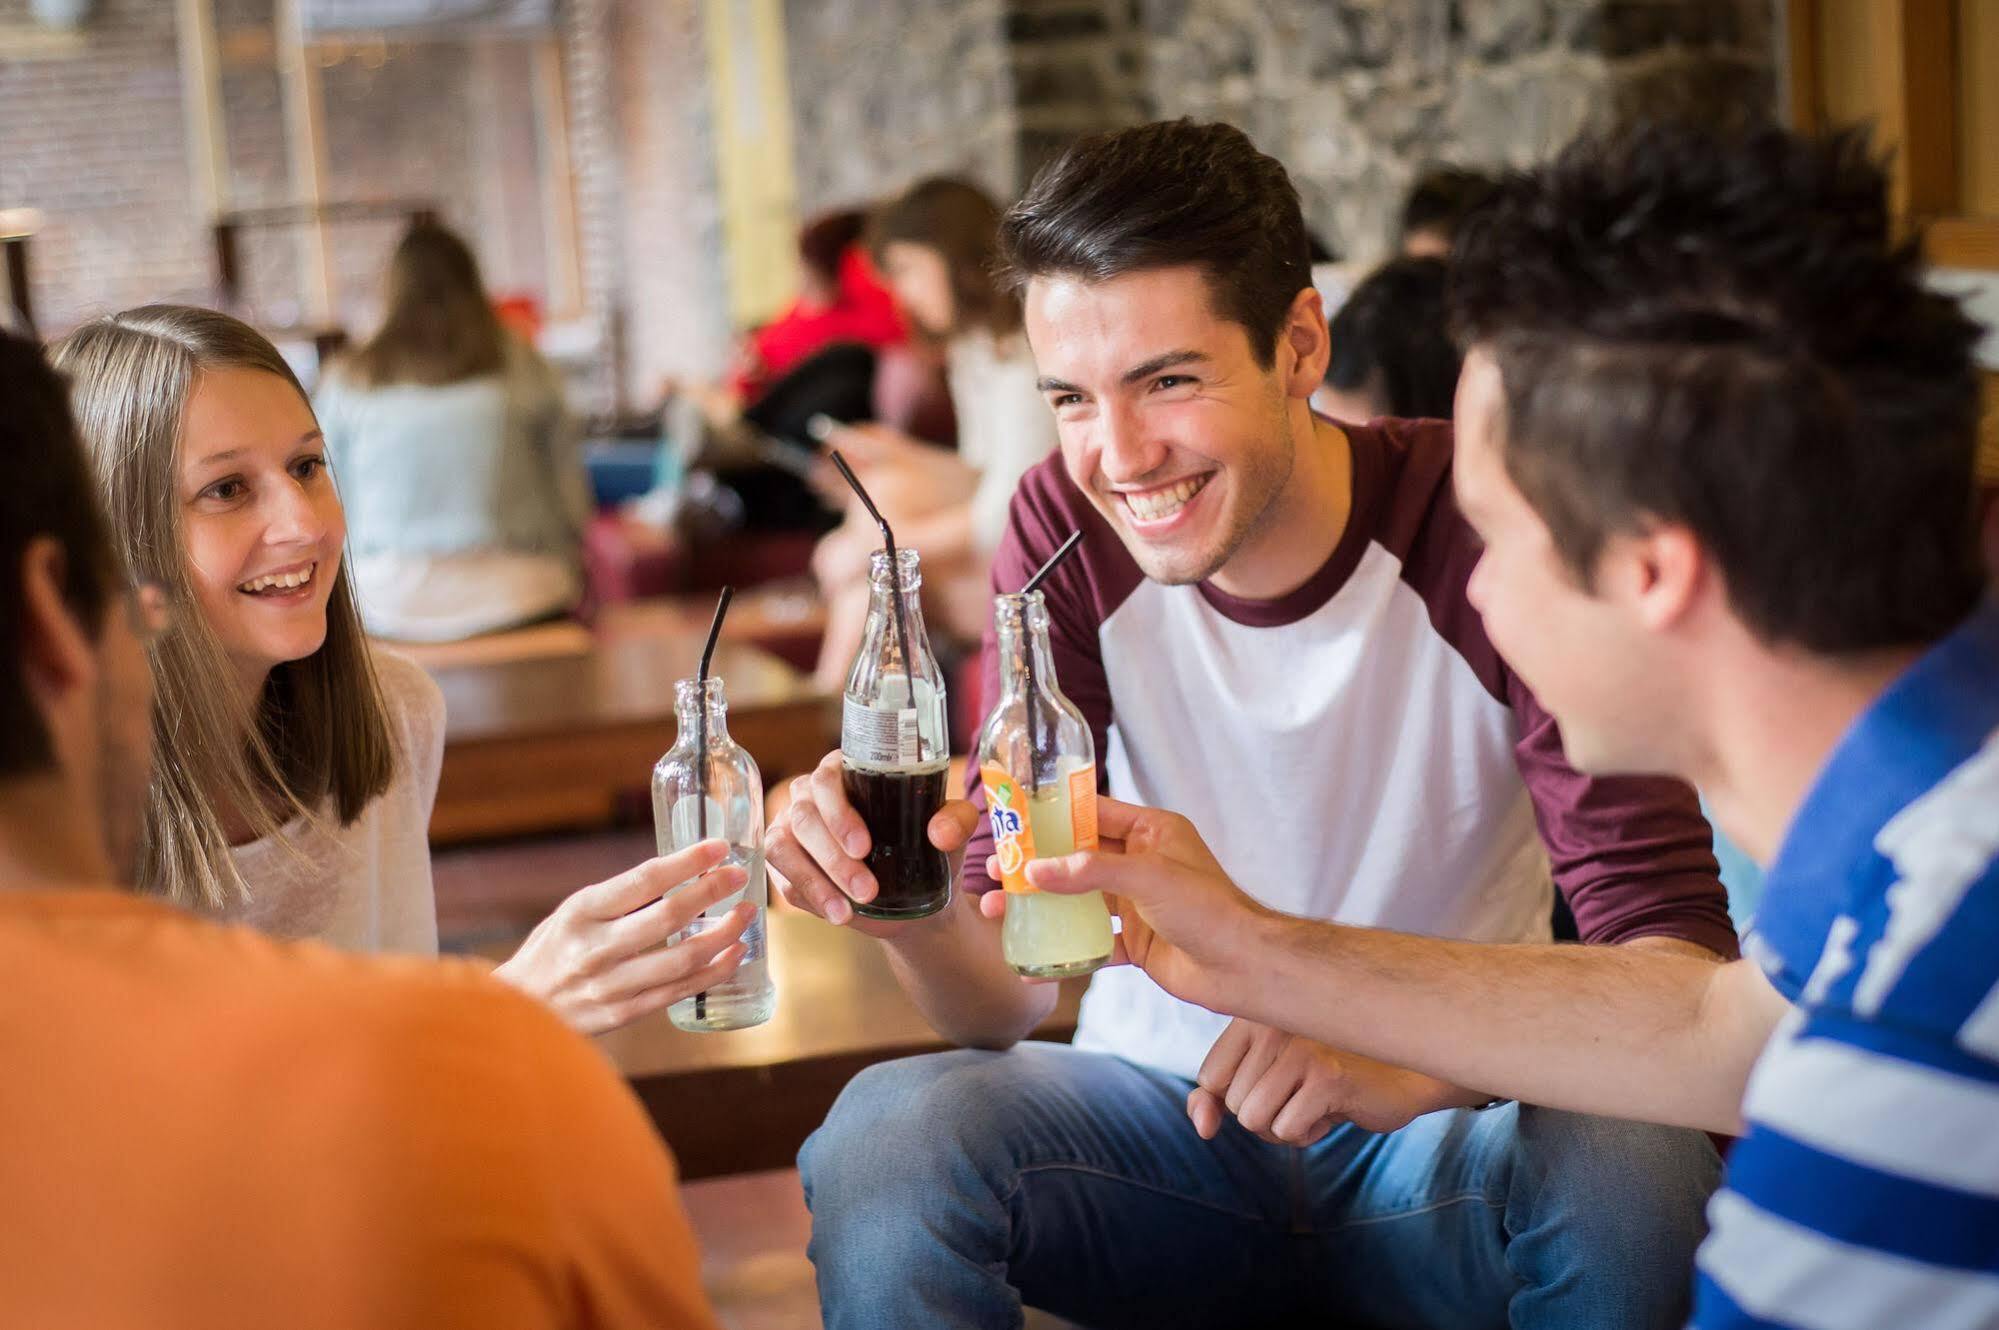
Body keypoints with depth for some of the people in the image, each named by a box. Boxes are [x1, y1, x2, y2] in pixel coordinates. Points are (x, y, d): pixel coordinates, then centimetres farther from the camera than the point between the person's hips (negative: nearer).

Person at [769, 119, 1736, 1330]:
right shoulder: (1066, 529, -9)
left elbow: (1678, 952, -23)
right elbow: (1009, 990, -12)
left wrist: (1422, 1066, -42)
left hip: (1439, 1133, 0)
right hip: (1165, 1106, 1)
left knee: (1632, 1168, -32)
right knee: (885, 1133, -28)